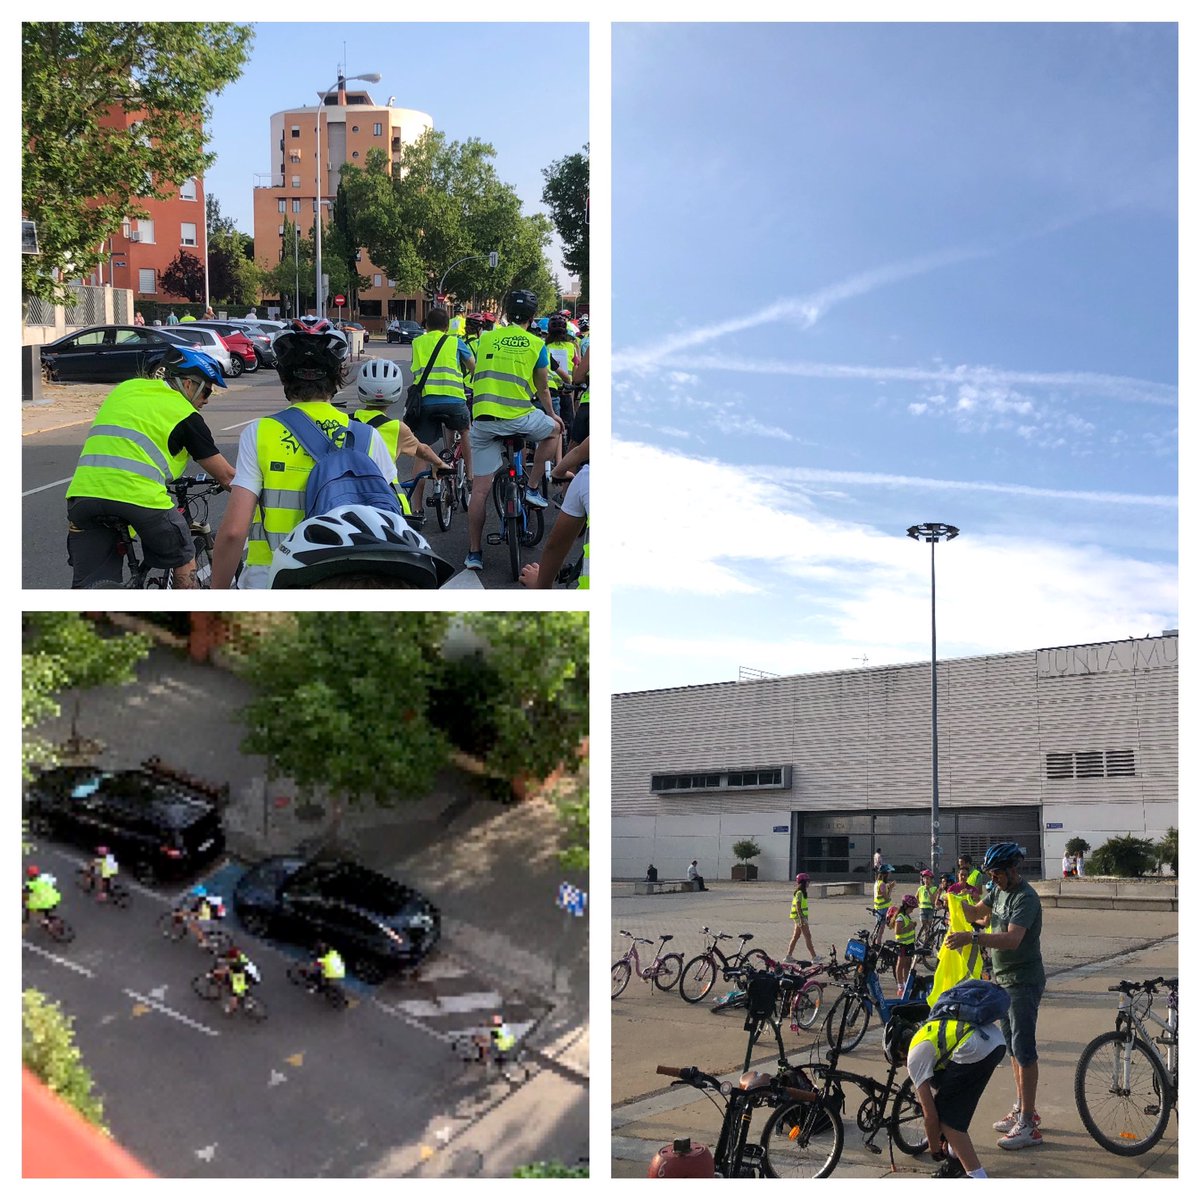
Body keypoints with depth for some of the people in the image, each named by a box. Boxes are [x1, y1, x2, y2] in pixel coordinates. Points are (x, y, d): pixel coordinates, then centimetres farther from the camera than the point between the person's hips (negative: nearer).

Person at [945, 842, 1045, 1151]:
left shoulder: (1025, 898, -21)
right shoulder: (999, 891, 9)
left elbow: (1012, 939, -34)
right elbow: (976, 912, 18)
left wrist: (972, 937, -44)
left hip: (1024, 982, -10)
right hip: (1003, 979, 10)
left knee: (1024, 1050, -9)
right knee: (1012, 1047, 16)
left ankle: (1028, 1125, -8)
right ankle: (1022, 1110, 27)